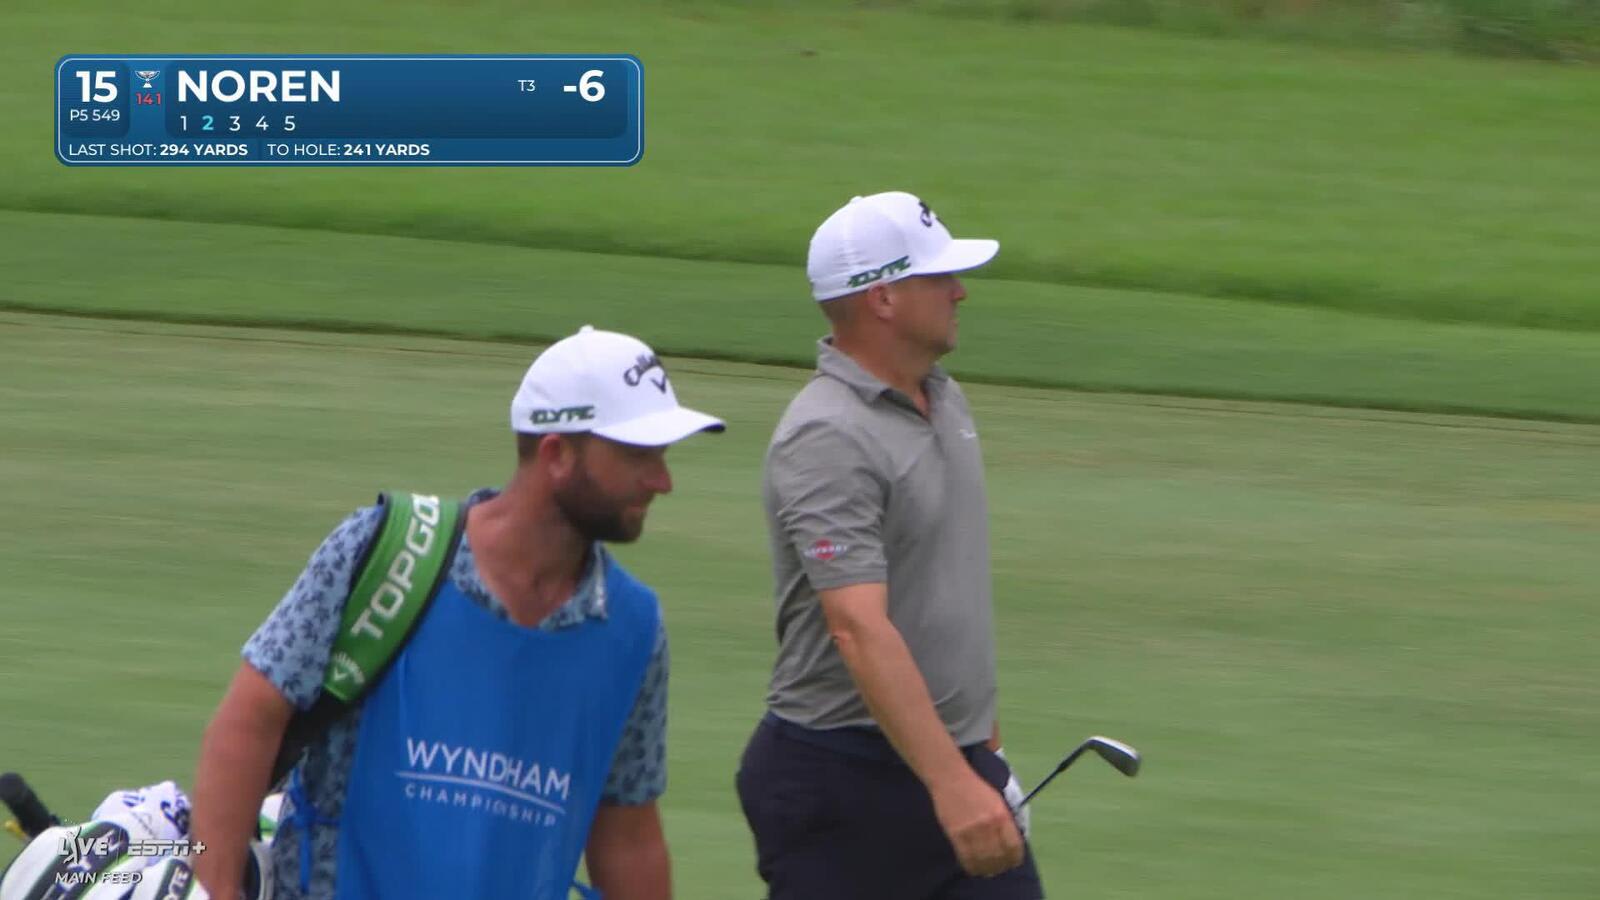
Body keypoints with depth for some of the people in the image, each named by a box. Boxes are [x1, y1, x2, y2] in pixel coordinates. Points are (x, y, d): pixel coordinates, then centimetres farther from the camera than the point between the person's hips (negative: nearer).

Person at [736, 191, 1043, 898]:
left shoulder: (944, 399, 11)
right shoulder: (827, 440, -20)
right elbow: (860, 629, -30)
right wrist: (950, 783, -37)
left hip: (957, 762, 8)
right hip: (841, 783, -8)